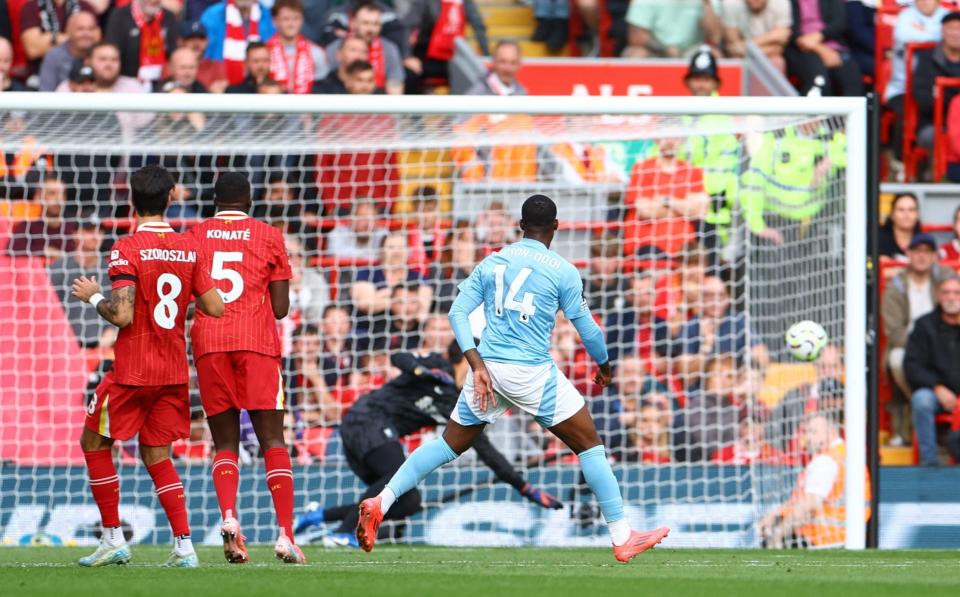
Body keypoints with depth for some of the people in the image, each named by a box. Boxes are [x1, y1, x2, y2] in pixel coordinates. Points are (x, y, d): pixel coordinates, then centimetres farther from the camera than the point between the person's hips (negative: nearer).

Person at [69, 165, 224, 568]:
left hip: (133, 372, -5)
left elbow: (121, 314, -21)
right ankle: (183, 546, 2)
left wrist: (92, 296, -2)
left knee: (95, 443, 12)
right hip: (174, 371, 5)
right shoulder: (190, 249, 3)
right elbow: (215, 308, 2)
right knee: (156, 455, 14)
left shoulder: (127, 250, -13)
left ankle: (113, 540, 9)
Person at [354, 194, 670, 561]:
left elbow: (458, 313, 3)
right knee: (589, 445, 5)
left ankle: (381, 503, 5)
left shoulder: (491, 263, 10)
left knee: (450, 444, 17)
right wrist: (604, 366, 20)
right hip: (533, 372, -4)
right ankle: (621, 538, 3)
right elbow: (587, 328, 2)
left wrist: (477, 365, -4)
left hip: (488, 366, 4)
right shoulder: (562, 271, -2)